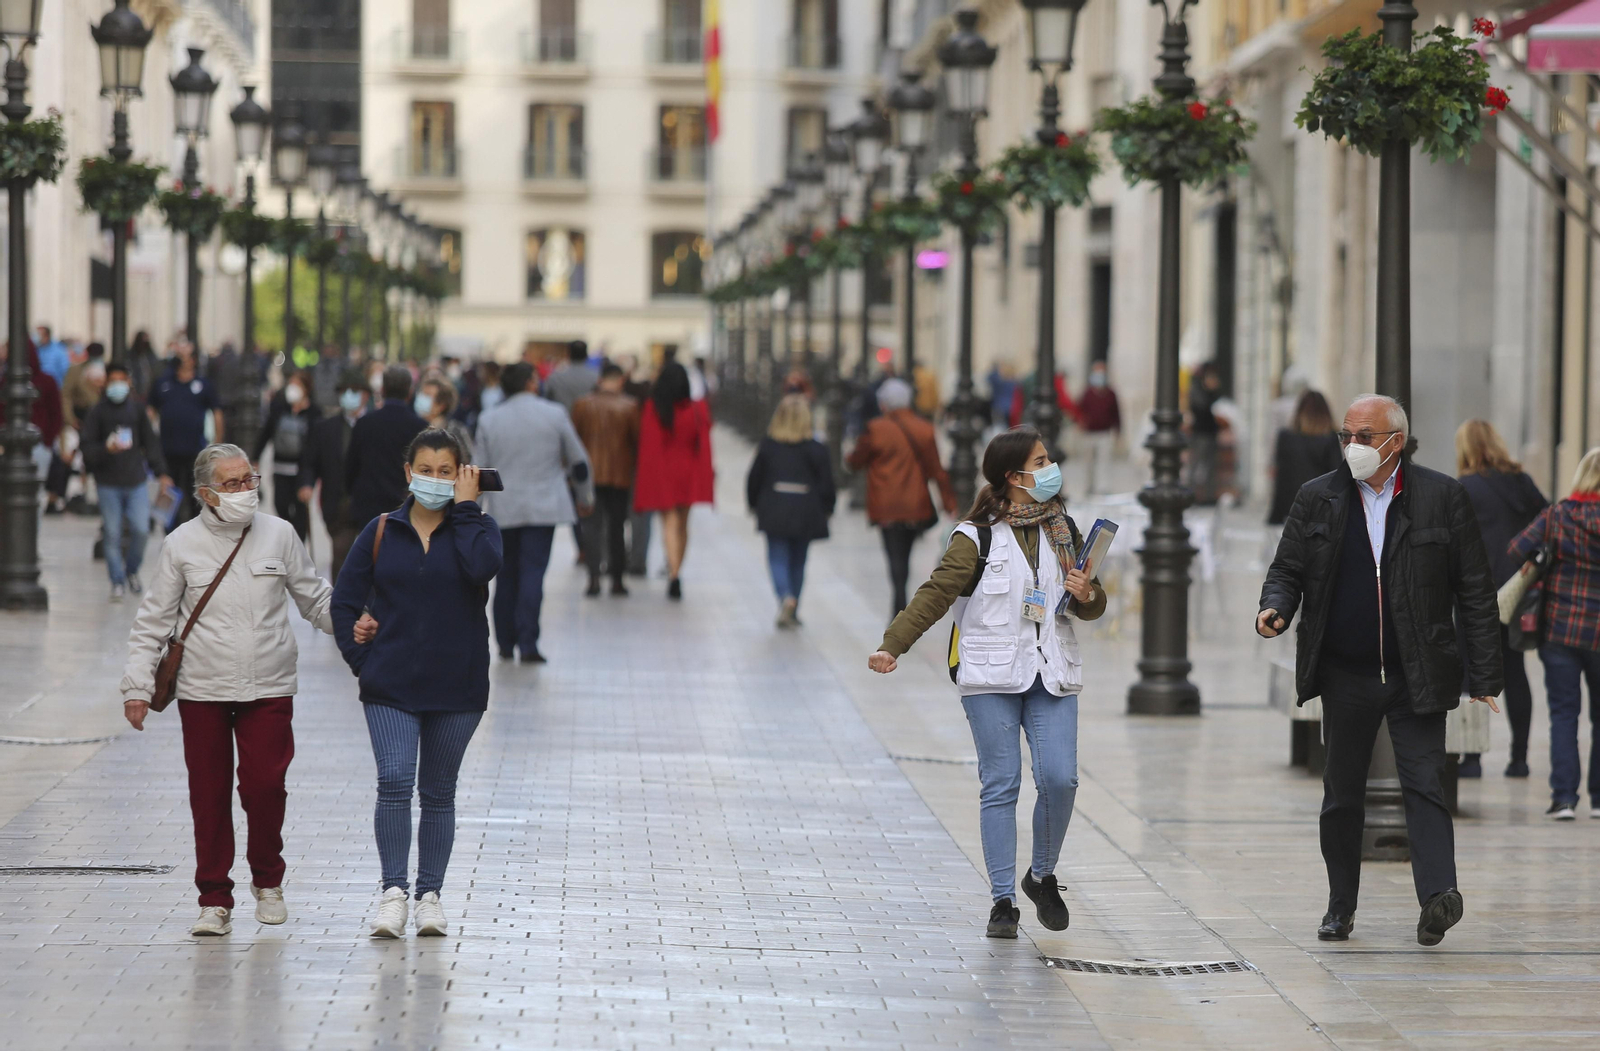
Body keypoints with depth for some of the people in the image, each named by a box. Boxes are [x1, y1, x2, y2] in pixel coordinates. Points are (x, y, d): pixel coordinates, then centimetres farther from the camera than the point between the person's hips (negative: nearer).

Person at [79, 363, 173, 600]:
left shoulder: (137, 409, 6)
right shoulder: (97, 413, -2)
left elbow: (150, 442, 11)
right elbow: (86, 446, -4)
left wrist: (161, 472, 8)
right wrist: (106, 449, -22)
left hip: (136, 481, 2)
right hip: (108, 484, -2)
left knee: (141, 530, -3)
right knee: (113, 535, 1)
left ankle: (132, 571, 22)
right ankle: (118, 582, 11)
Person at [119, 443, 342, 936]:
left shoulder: (279, 535, 3)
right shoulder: (182, 545, 0)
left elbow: (315, 598, 13)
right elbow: (153, 621, 4)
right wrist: (138, 686, -1)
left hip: (269, 690, 0)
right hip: (202, 692, 0)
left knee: (264, 785, -8)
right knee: (209, 795, 2)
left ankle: (268, 881, 17)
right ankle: (215, 900, 12)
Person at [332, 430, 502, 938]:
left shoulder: (474, 528, 1)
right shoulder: (381, 532, 5)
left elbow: (483, 567, -22)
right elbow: (345, 600, 9)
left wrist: (464, 508, -13)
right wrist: (361, 659, -2)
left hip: (457, 686, 0)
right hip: (391, 687, 0)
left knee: (438, 791, 8)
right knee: (394, 781, -14)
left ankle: (430, 894, 17)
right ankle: (393, 891, -11)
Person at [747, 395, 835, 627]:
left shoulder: (767, 446, -2)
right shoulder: (816, 449, -6)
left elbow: (754, 479, 3)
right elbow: (826, 483, -4)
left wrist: (755, 504, 17)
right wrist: (826, 510, 11)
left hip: (775, 512, 0)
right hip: (805, 513, 0)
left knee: (778, 558, 1)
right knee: (798, 561, 13)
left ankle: (786, 598, -27)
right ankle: (791, 613, 17)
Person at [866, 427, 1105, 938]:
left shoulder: (1063, 530, 11)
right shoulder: (977, 538, -4)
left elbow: (1093, 605, 18)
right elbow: (936, 594, -9)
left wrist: (1088, 596, -6)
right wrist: (893, 644, -20)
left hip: (1052, 675, 3)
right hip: (992, 677, -3)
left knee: (1059, 779, -9)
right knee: (1001, 785, -3)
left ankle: (1043, 876, 15)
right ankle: (1002, 900, 4)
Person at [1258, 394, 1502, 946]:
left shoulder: (1443, 497, 0)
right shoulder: (1316, 499, 6)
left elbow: (1475, 592, 1)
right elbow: (1287, 569, 10)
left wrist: (1485, 677, -3)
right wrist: (1276, 608, -15)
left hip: (1418, 675, -2)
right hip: (1345, 676, 2)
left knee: (1424, 785, -13)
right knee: (1342, 796, 9)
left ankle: (1438, 897, -22)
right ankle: (1340, 907, 20)